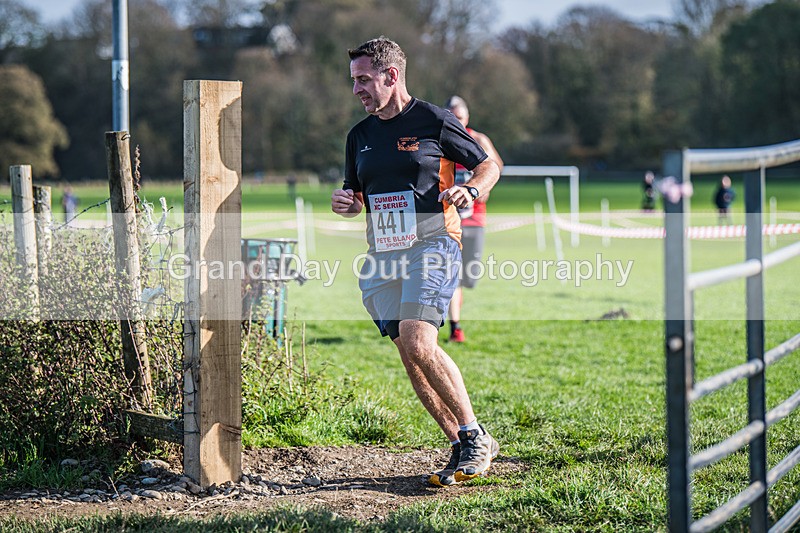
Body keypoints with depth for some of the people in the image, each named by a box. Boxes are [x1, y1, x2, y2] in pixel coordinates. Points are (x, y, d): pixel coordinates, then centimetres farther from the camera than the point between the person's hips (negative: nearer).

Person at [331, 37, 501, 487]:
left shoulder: (434, 121, -2)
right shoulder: (360, 135, 15)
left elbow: (489, 165, 6)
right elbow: (358, 196, 24)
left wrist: (472, 191, -15)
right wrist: (347, 202, 1)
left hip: (431, 244, -6)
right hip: (383, 254, 6)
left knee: (417, 341, -21)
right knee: (410, 353, 1)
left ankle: (476, 436, -9)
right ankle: (462, 448, 9)